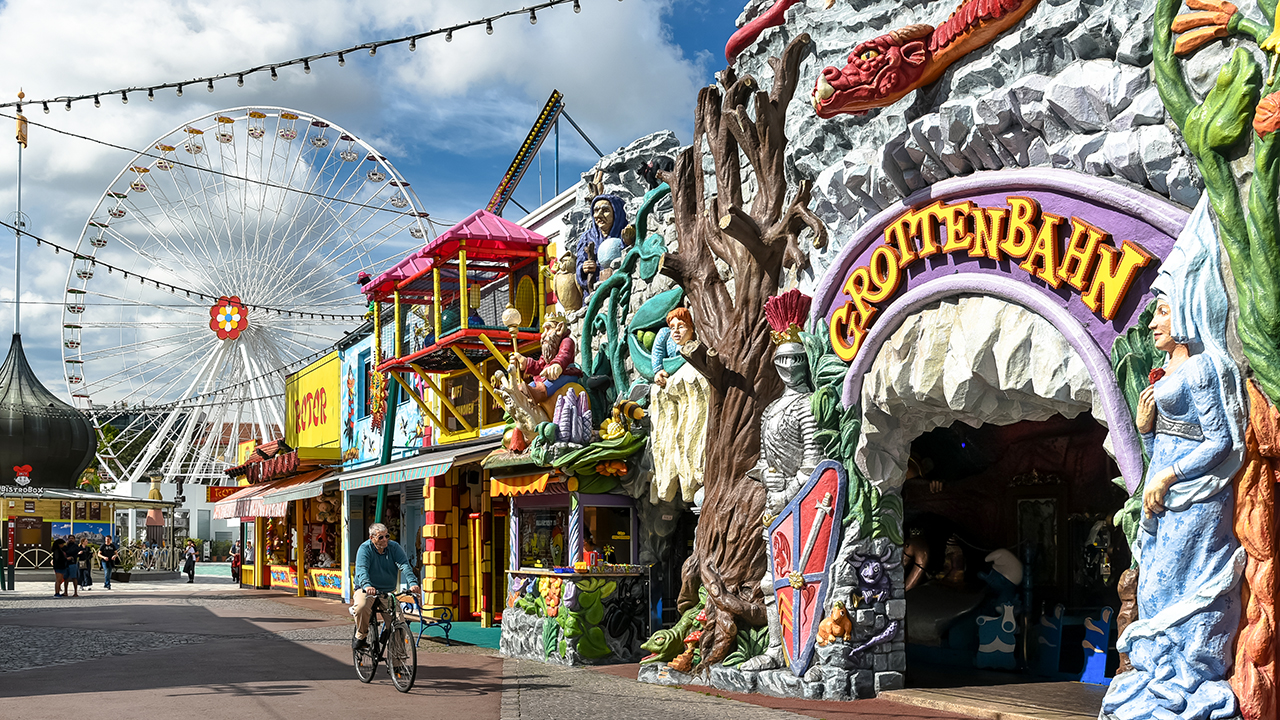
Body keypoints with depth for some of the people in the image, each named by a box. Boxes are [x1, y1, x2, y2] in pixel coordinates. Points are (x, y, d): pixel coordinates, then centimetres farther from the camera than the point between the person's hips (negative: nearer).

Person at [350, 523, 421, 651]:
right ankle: (361, 636, -8)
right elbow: (362, 569, -26)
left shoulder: (394, 547, -3)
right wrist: (367, 585, -47)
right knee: (361, 607, -34)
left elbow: (404, 565, -16)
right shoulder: (365, 548, -10)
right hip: (367, 590, -3)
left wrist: (413, 583, -35)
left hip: (388, 591, 3)